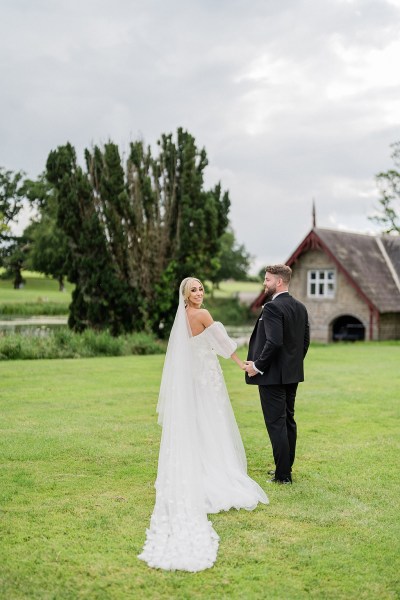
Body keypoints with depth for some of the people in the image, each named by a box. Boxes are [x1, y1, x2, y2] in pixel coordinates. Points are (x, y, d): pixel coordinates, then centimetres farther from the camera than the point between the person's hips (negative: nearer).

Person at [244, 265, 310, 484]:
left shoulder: (272, 307, -18)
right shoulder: (300, 307, 9)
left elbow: (274, 342, -26)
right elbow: (305, 340, 13)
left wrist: (258, 366, -16)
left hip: (272, 375, -9)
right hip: (292, 375, 9)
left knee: (276, 424, -3)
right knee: (288, 421, 16)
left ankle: (283, 474, 1)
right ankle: (286, 468, 26)